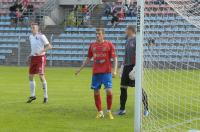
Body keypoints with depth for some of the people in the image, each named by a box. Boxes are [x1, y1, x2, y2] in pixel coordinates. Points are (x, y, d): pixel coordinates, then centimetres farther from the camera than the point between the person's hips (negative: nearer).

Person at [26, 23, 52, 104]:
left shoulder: (41, 36, -11)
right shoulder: (31, 37, 11)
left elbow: (49, 46, -14)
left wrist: (41, 51, -25)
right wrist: (30, 55, 12)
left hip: (40, 58, -7)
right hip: (33, 58, 7)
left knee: (41, 76, -14)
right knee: (31, 76, 7)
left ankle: (45, 96, -4)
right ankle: (32, 95, 20)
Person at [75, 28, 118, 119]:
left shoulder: (109, 44, -1)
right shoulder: (92, 45, 11)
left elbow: (114, 58, -3)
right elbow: (88, 59, 20)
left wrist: (114, 70, -16)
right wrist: (80, 69, 19)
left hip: (106, 72, -4)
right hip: (96, 72, 4)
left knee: (109, 91, -13)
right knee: (96, 92, 3)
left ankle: (109, 111, 5)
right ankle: (100, 112, 15)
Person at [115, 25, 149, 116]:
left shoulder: (136, 40, -9)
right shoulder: (128, 40, 17)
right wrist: (123, 65, 20)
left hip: (133, 66, -8)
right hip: (127, 66, 8)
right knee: (123, 87, 7)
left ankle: (146, 108, 2)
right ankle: (122, 109, 13)